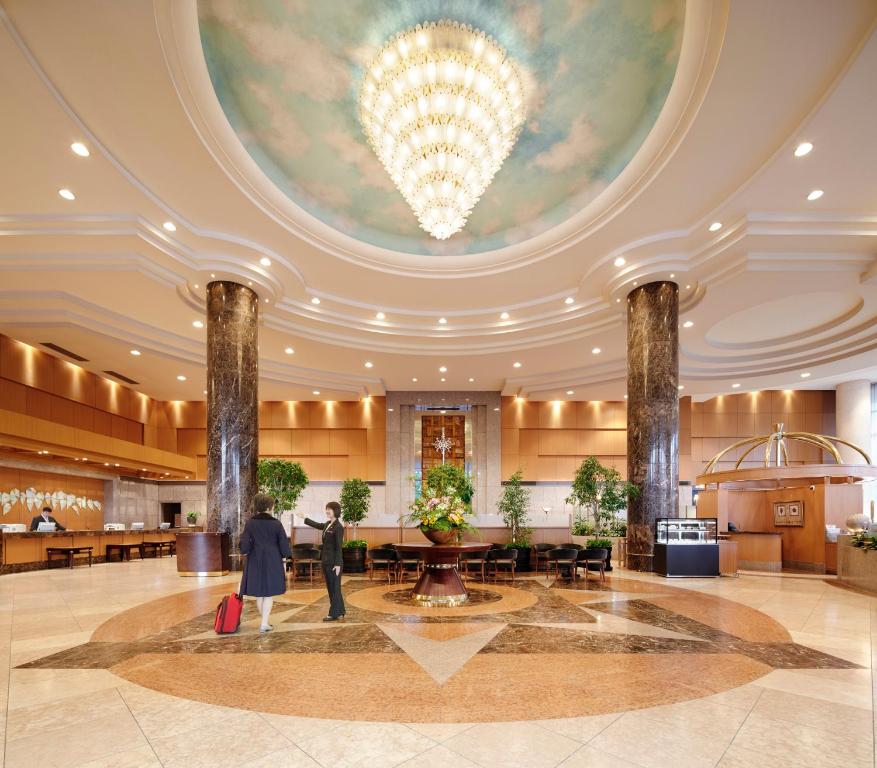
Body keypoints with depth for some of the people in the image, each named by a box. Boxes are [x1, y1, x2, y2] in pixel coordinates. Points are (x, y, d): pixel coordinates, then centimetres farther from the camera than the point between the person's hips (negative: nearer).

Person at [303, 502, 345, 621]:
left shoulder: (338, 527, -15)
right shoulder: (327, 524, 8)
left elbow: (338, 547, -17)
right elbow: (317, 525, 29)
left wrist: (338, 564, -19)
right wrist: (304, 518, 36)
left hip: (334, 563, -9)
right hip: (326, 562, 9)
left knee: (334, 588, 1)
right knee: (331, 588, 14)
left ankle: (334, 614, 9)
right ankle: (340, 612, 23)